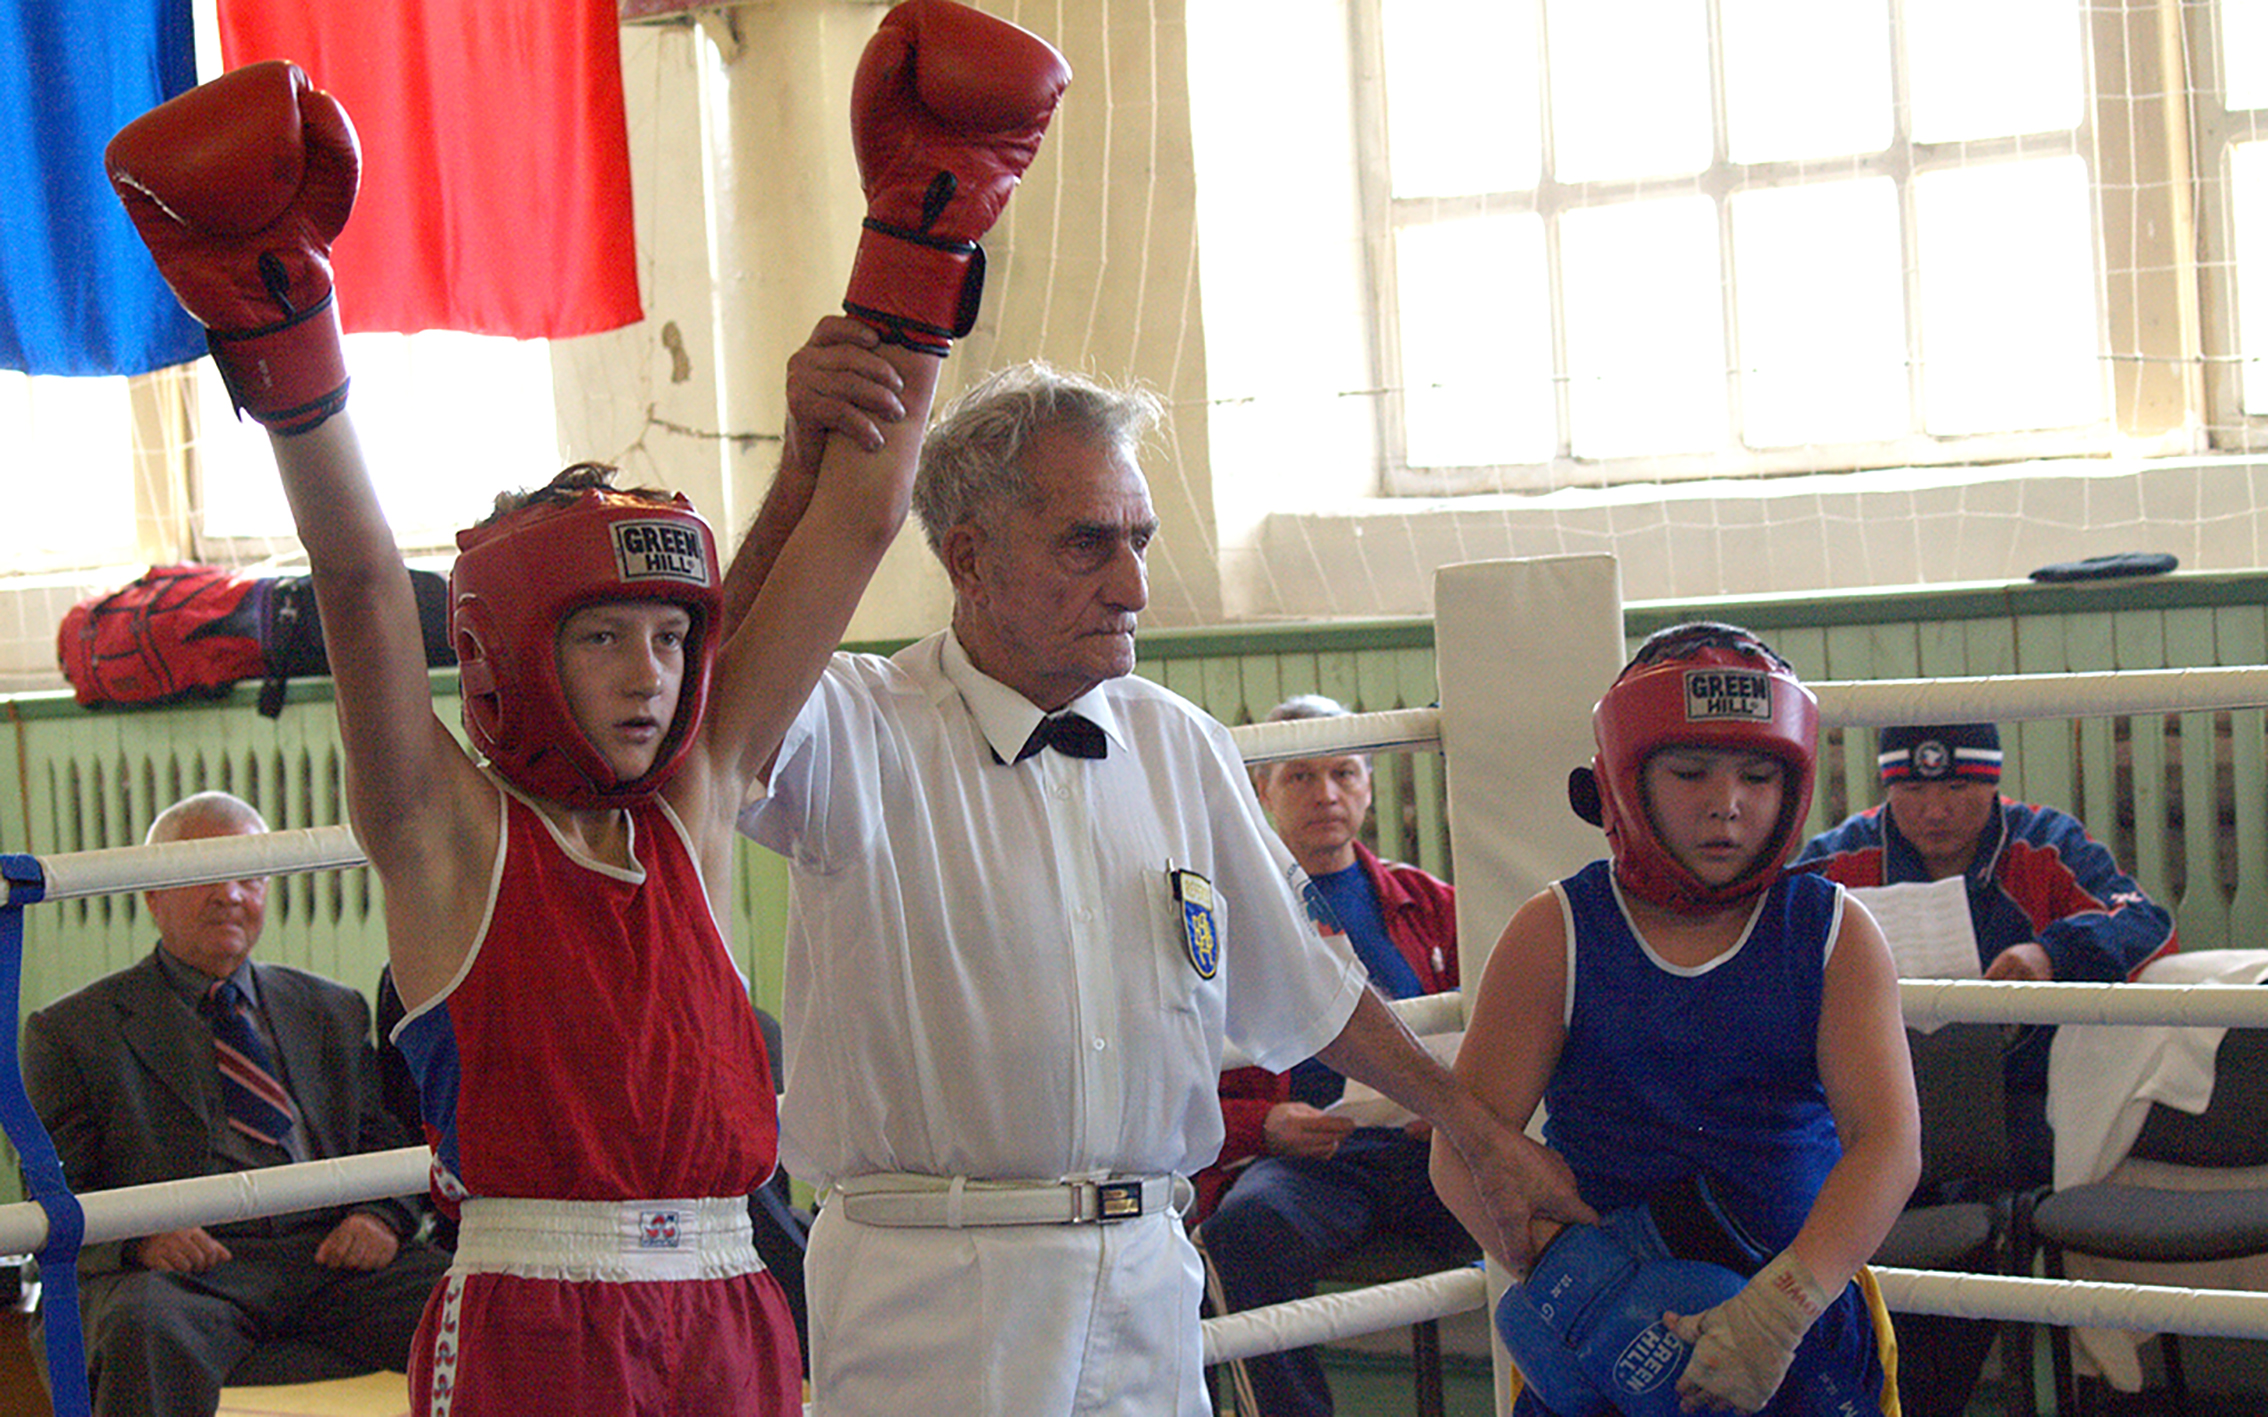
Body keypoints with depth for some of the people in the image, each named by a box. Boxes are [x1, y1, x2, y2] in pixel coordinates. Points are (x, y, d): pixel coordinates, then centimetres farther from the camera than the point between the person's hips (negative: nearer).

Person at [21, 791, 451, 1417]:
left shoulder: (333, 1011, 25)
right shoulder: (70, 1031, 13)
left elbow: (389, 1142, 23)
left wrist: (380, 1216, -1)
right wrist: (138, 1234, -15)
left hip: (331, 1254, 3)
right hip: (181, 1268, -3)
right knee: (146, 1330, -40)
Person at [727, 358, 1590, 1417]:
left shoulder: (1179, 747, 12)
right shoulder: (860, 736, -5)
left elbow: (1306, 988, 22)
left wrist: (1482, 1136, 24)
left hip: (1146, 1282, 5)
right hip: (933, 1316, -5)